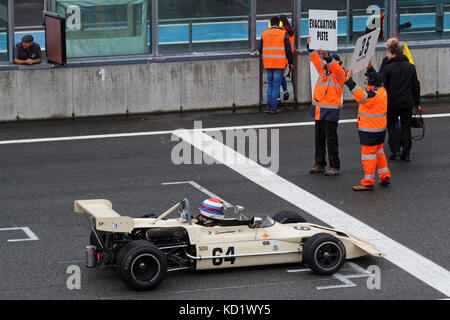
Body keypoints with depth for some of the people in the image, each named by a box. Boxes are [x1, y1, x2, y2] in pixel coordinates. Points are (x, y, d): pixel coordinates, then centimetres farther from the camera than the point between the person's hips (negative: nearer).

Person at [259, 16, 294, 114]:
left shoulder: (264, 34, 4)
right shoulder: (283, 33, -5)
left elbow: (261, 49, 8)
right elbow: (288, 49, -5)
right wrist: (291, 62, 5)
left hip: (268, 63, 3)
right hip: (280, 63, -3)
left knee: (270, 84, 14)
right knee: (276, 85, 0)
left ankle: (269, 105, 11)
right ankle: (274, 107, -2)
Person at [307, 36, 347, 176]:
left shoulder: (340, 74, -9)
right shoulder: (323, 70, 10)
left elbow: (334, 67, -29)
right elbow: (315, 59, 6)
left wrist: (327, 57, -44)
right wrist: (310, 46, -8)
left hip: (331, 112, -7)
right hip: (318, 110, 7)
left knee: (331, 139, -5)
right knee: (319, 138, 12)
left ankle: (335, 167, 1)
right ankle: (319, 164, 21)